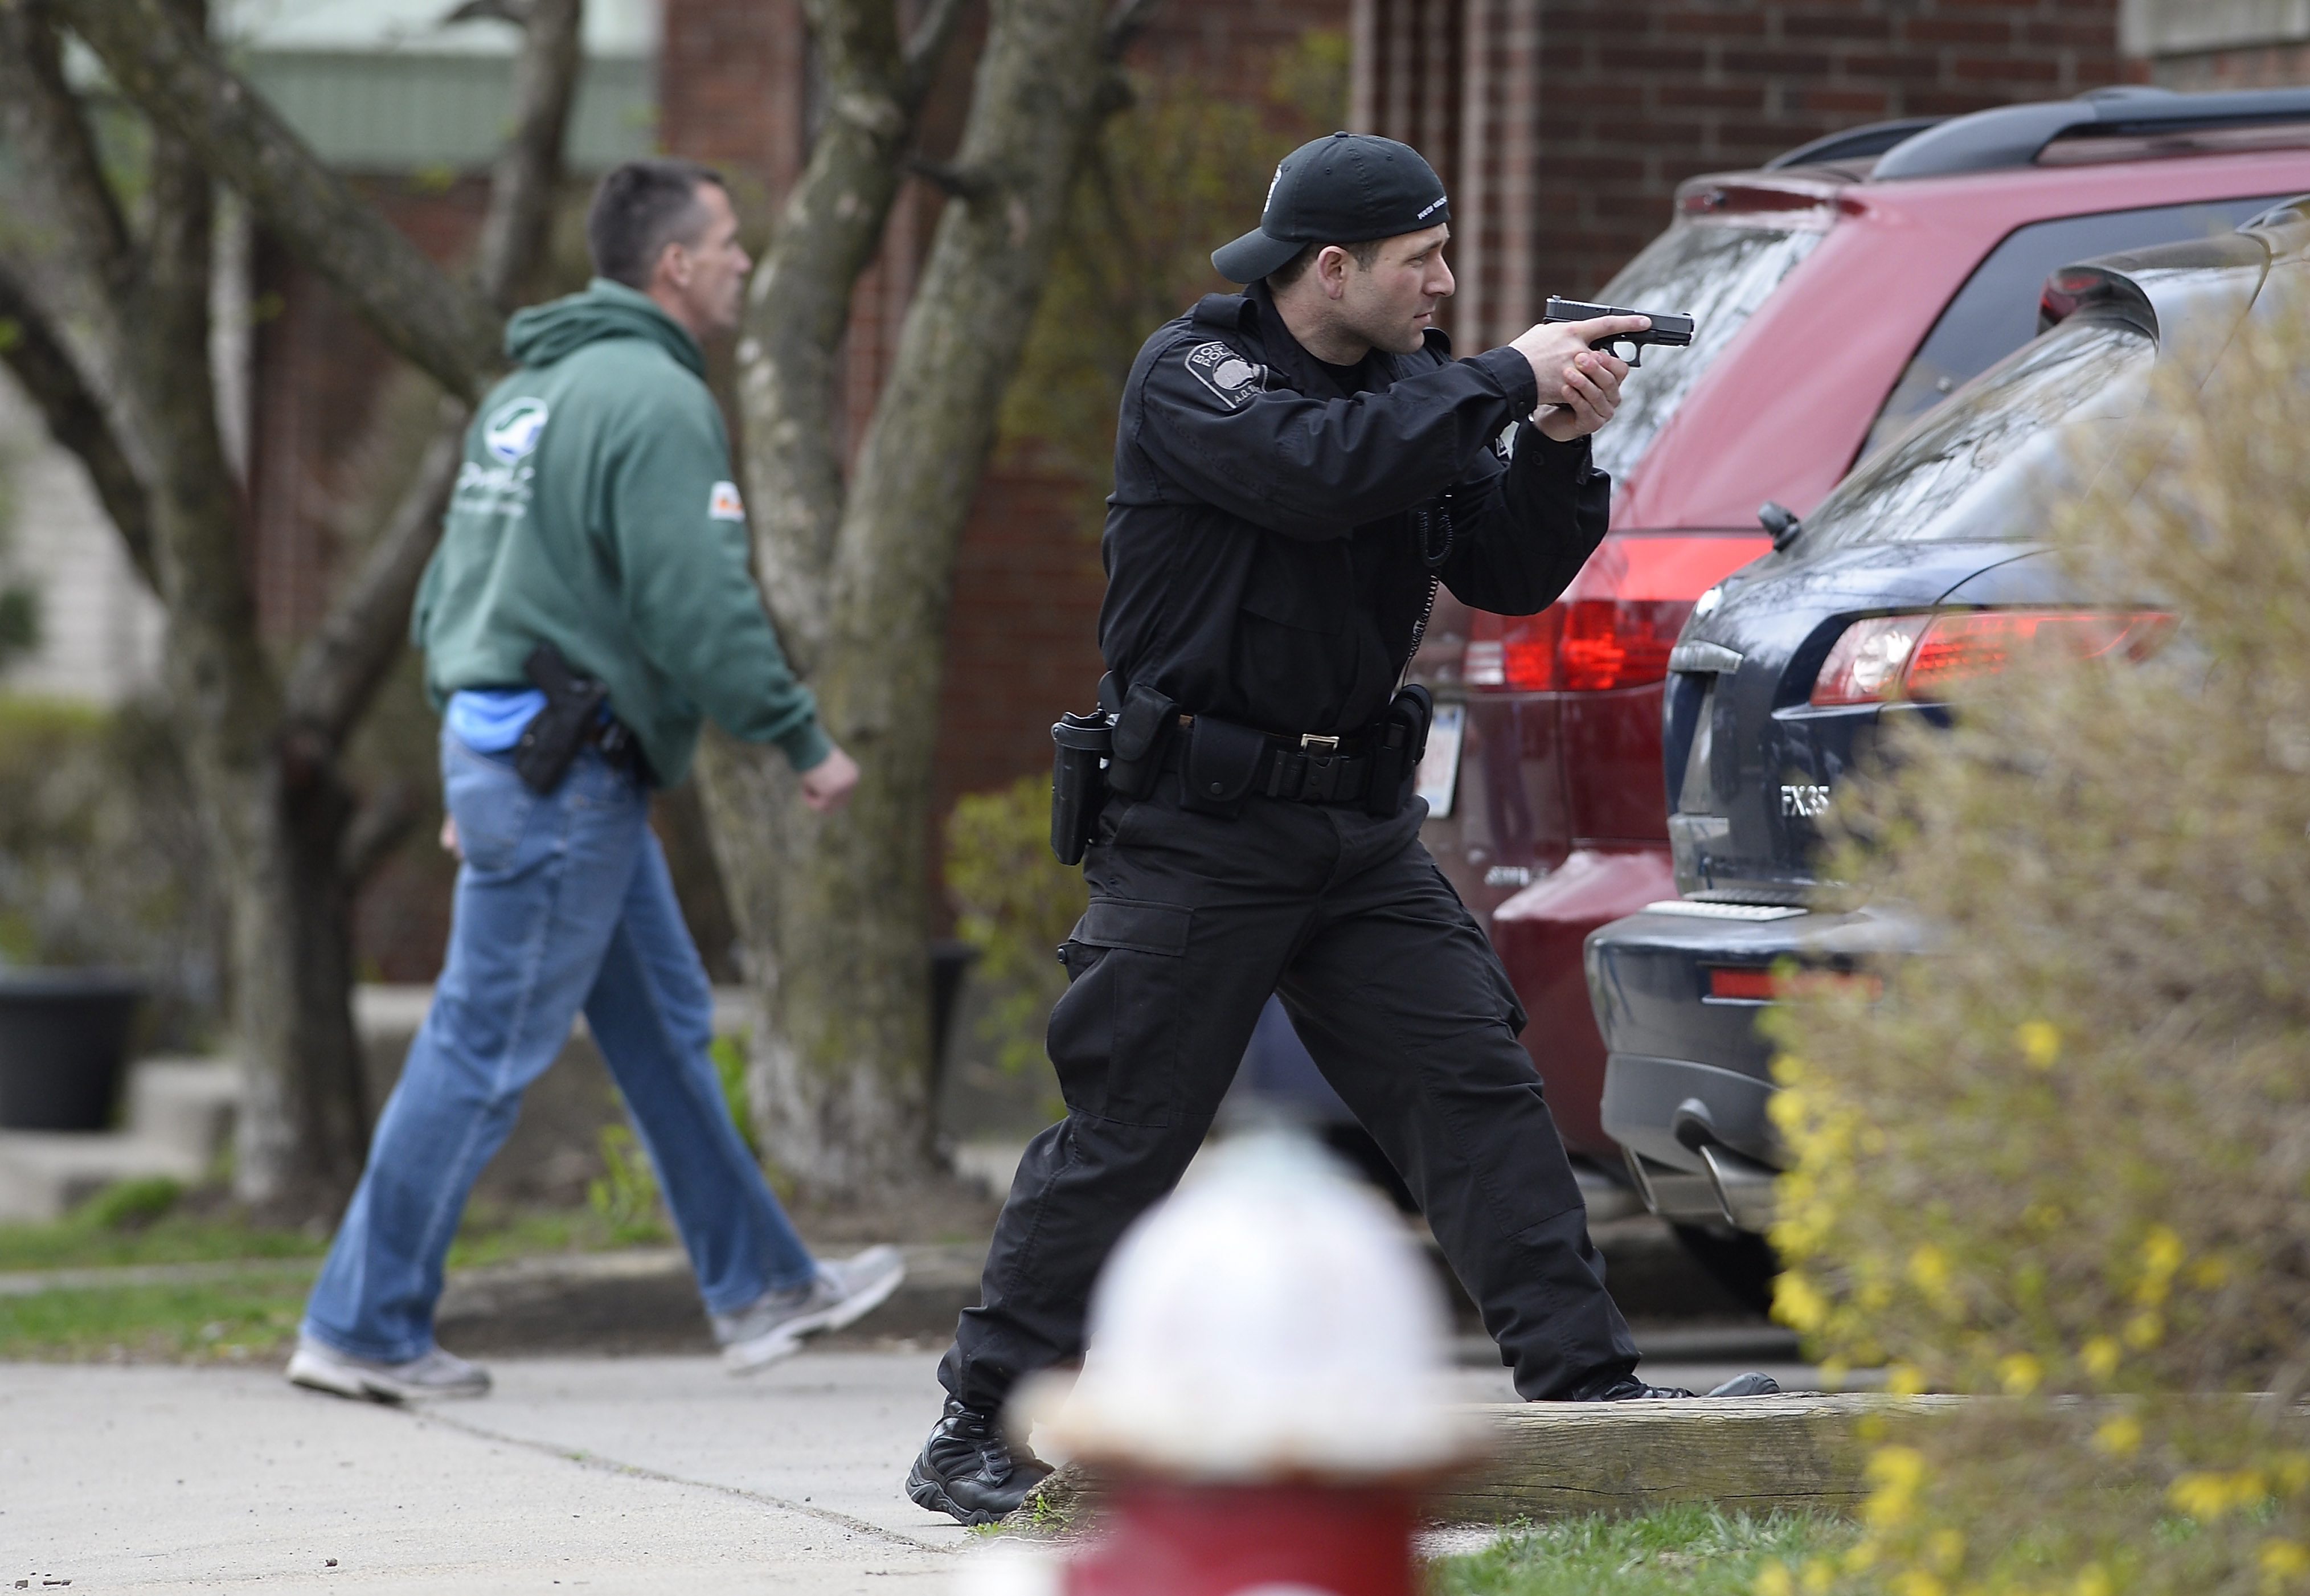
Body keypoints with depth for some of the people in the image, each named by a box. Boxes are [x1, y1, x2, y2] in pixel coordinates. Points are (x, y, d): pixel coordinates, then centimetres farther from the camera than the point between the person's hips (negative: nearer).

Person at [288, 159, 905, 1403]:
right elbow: (699, 606, -21)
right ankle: (363, 1329, -1)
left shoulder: (530, 391, 16)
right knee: (485, 1052, -5)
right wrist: (803, 743, -12)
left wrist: (472, 765, 24)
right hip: (562, 770, -10)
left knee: (666, 1029, 16)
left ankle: (759, 1288, 23)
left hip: (496, 737, 10)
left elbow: (448, 588, 19)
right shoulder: (653, 398, -15)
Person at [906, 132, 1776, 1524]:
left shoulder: (1412, 382, 10)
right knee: (1123, 1137, -4)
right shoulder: (1191, 379, -10)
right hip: (1200, 834, -6)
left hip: (1363, 831, 6)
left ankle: (1588, 1382, -3)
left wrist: (1559, 445, -10)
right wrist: (1504, 382, -23)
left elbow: (1508, 576, 7)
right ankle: (984, 1430, 5)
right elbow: (1321, 470, -30)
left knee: (1484, 1092, -3)